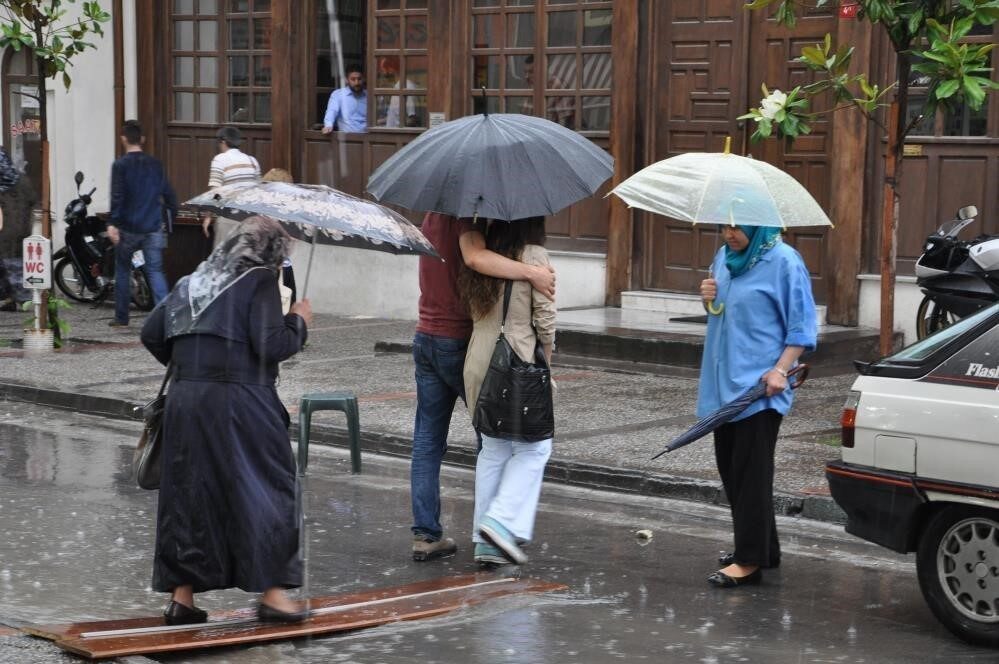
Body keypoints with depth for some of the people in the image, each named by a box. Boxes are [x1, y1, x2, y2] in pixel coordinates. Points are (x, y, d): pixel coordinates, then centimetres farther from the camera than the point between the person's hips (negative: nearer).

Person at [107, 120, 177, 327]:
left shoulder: (120, 164, -6)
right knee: (155, 271, 1)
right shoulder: (155, 164, 8)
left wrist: (113, 224, -17)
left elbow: (117, 196, -14)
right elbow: (168, 194, 10)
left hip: (128, 227, -3)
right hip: (153, 228, 3)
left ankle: (121, 318, 17)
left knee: (122, 271, 12)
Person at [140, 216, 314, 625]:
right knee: (267, 488, 3)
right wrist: (299, 322, 3)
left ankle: (181, 595, 13)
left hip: (184, 400, 6)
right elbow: (272, 346, -14)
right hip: (237, 403, -6)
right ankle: (272, 593, 2)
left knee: (188, 494, 12)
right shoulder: (260, 281, -6)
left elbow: (151, 334, 17)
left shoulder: (191, 282, 15)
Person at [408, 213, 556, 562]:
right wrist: (530, 273, -35)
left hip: (425, 339, 7)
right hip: (460, 342, -7)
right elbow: (475, 258, -36)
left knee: (427, 442, 5)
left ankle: (425, 533, 3)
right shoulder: (463, 218, -17)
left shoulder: (431, 216, 10)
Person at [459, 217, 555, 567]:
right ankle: (502, 521, -9)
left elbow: (472, 308, 10)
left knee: (493, 449, 13)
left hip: (477, 364, 6)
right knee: (534, 447, 6)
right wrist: (547, 352, 7)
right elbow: (545, 315, -9)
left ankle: (486, 542, 12)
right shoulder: (534, 256, -8)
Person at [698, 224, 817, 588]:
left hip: (759, 385, -8)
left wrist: (781, 370, -19)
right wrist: (709, 299, 1)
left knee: (751, 472, -6)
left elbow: (801, 325, -10)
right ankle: (763, 547, 24)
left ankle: (749, 560, -2)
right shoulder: (724, 257, 12)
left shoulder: (783, 261, -10)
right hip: (723, 382, 8)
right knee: (730, 468, 13)